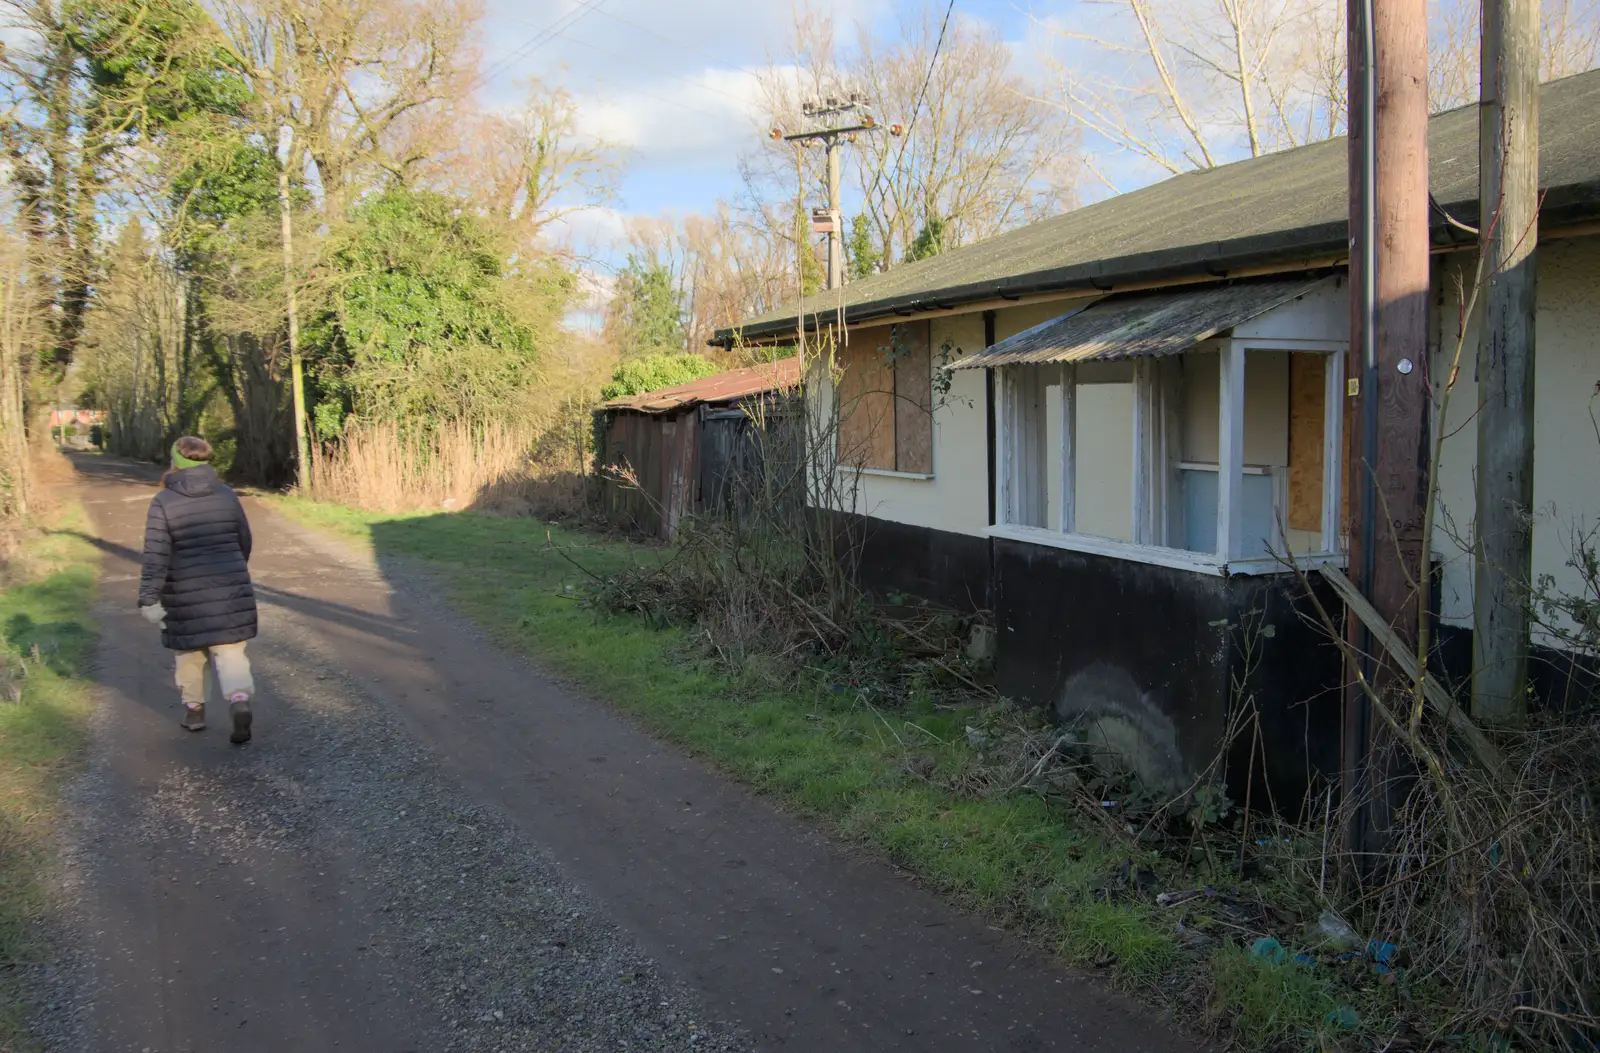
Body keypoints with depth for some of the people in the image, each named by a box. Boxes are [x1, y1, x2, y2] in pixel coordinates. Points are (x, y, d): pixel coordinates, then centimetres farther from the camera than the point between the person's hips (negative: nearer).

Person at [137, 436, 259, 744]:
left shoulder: (163, 502, -9)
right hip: (229, 590, 2)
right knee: (229, 650, 3)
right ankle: (240, 700, -20)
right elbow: (244, 542, 9)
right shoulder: (226, 496, 0)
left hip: (186, 595, -1)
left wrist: (149, 599, -10)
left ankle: (194, 709, 30)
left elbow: (156, 555, -14)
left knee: (190, 651, 18)